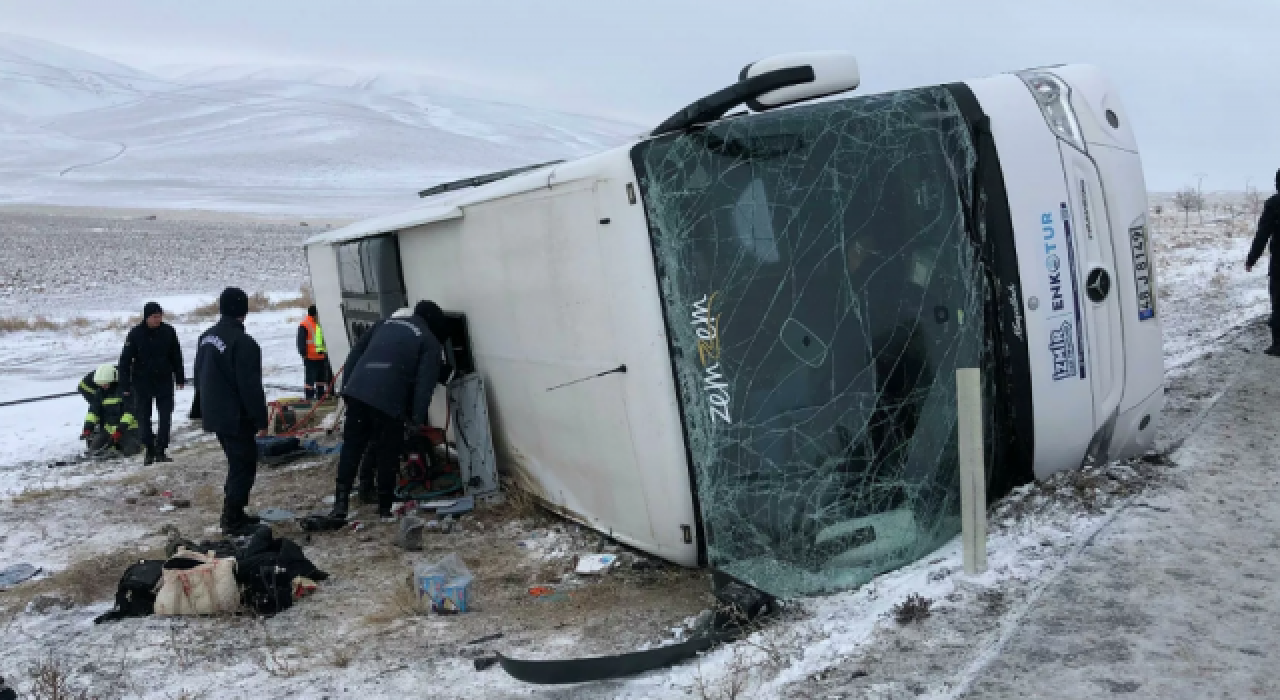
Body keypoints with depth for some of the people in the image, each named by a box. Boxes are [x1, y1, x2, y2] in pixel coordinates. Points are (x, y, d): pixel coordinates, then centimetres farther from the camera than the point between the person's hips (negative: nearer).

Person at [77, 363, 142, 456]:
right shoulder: (100, 392, 4)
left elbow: (129, 411, -18)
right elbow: (94, 410, 3)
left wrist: (120, 430, -24)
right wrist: (88, 428, -11)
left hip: (127, 428, -6)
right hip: (109, 429, 6)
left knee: (129, 451, -23)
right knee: (94, 448, -6)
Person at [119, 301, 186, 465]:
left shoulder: (168, 331, -5)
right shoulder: (135, 334, -10)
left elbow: (176, 356, 7)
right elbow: (125, 360, -5)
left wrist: (180, 378, 12)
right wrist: (125, 386, -7)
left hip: (165, 381, 1)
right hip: (142, 382, -1)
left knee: (166, 416, 1)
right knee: (143, 417, 5)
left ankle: (161, 450, 10)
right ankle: (149, 450, 18)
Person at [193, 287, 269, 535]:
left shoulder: (206, 337, 10)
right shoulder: (243, 343, -21)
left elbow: (199, 376, 20)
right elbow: (251, 386, -21)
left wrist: (203, 407, 27)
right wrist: (261, 419, -14)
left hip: (213, 415, 9)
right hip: (236, 418, -9)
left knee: (238, 462, 20)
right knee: (244, 465, -1)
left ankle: (233, 513, 25)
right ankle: (232, 519, 0)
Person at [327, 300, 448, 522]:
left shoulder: (387, 322, 26)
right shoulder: (430, 342, 10)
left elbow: (355, 352, 22)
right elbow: (425, 383, -2)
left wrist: (346, 385, 22)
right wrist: (418, 417, -1)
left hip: (357, 391, 5)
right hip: (388, 400, -5)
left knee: (351, 448, 11)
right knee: (387, 455, 7)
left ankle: (340, 504, 8)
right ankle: (385, 508, 13)